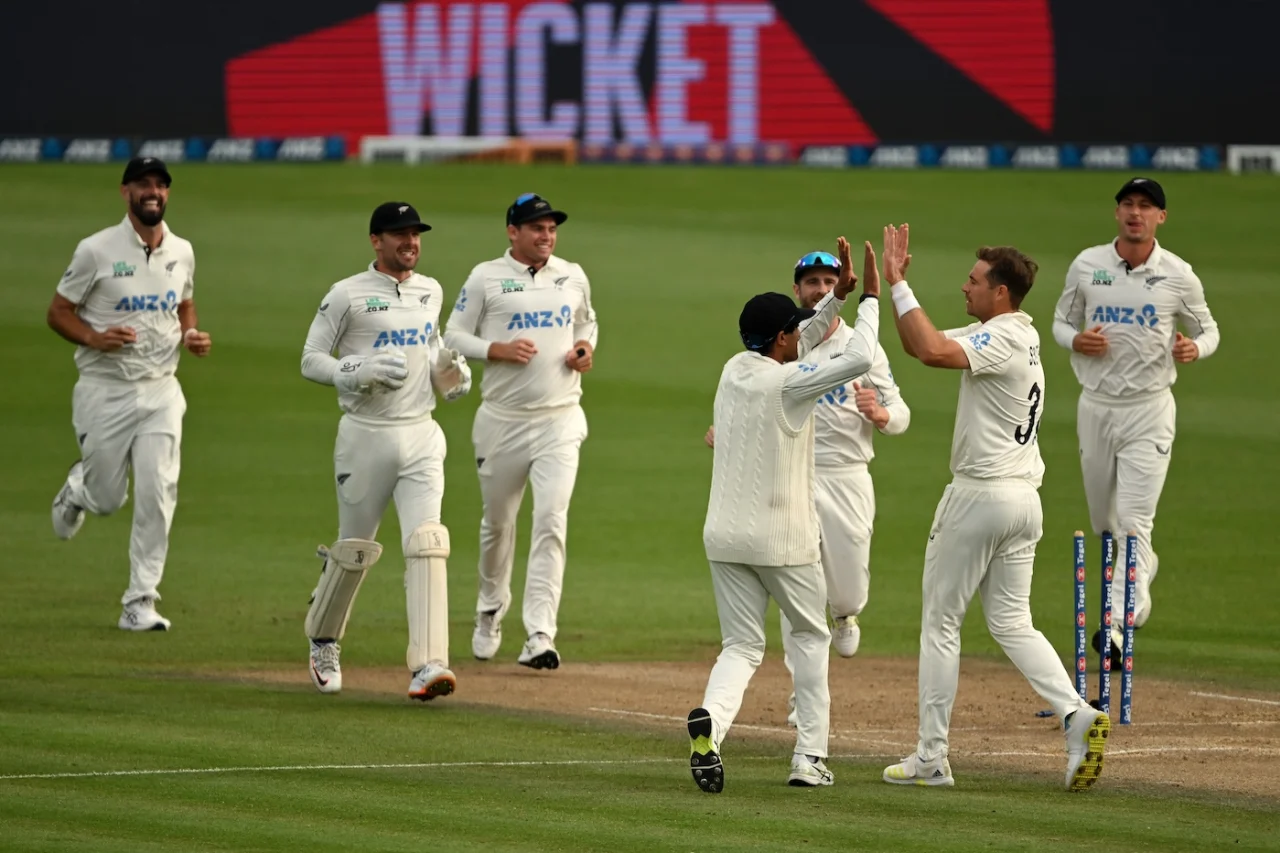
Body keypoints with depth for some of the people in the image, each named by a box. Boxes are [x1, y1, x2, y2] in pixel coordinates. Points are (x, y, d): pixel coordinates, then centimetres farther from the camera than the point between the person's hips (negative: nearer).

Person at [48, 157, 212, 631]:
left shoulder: (182, 253, 6)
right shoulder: (97, 250, -9)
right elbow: (58, 313, -4)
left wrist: (191, 336, 1)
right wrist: (95, 338, -22)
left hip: (161, 391, 3)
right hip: (106, 392, -3)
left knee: (158, 495, -9)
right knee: (108, 498, 5)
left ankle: (140, 603, -3)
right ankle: (78, 487, 43)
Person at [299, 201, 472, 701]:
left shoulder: (430, 292, 12)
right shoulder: (347, 295, -4)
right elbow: (311, 361, -4)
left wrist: (449, 373, 7)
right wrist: (363, 370, -20)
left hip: (421, 435, 3)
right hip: (365, 435, -3)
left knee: (426, 543, -13)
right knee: (354, 550, 7)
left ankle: (428, 664, -22)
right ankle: (323, 642, 34)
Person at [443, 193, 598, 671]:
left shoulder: (572, 277, 8)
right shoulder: (486, 278, -1)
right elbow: (453, 337, -1)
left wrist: (586, 348, 2)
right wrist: (499, 349, -17)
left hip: (559, 420, 1)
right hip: (503, 420, -1)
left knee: (551, 521, -13)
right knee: (498, 522, 12)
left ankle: (540, 636, -17)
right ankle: (491, 610, 38)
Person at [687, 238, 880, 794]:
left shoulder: (734, 370, 8)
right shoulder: (787, 382, -13)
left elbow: (801, 341, 26)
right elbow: (860, 358, -22)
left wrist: (838, 295, 20)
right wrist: (869, 298, -10)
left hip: (724, 537, 5)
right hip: (782, 538, -5)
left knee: (741, 646, 7)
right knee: (810, 635, 16)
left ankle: (711, 720, -26)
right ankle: (809, 758, 11)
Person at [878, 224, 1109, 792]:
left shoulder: (1004, 339, -16)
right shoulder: (1019, 335, 14)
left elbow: (932, 351, -33)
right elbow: (922, 345, 18)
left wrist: (899, 285, -25)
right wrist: (897, 285, 7)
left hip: (979, 496, -9)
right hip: (1024, 499, 9)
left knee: (940, 625, 2)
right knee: (1012, 623, 12)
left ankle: (931, 758, 4)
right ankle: (1076, 713, -10)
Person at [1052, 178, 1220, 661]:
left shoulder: (1178, 275, -4)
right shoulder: (1086, 265, 0)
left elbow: (1207, 329, 8)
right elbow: (1061, 322, 11)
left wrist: (1195, 348, -15)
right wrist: (1075, 339, -13)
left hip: (1149, 409, -3)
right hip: (1096, 405, 3)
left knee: (1134, 522, -12)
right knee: (1103, 520, 15)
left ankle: (1117, 627, -16)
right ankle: (1144, 569, 46)